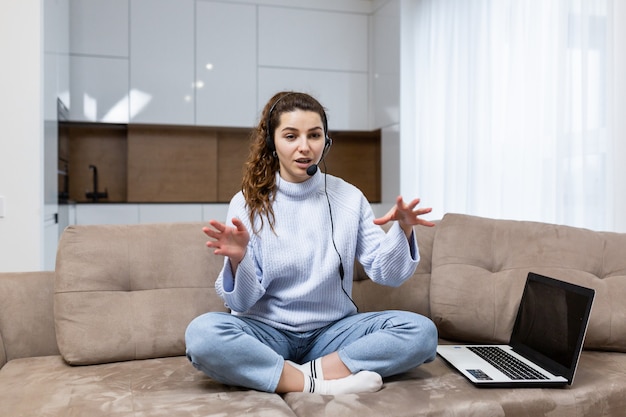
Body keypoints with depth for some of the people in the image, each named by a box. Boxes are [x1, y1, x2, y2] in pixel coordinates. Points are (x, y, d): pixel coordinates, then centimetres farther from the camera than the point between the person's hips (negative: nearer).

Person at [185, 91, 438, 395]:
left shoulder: (349, 198, 0)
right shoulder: (247, 203, -6)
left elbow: (386, 274, -2)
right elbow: (243, 302, -8)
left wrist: (403, 230, -20)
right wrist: (238, 260, -30)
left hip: (333, 329, 2)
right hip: (268, 330, -1)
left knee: (421, 331, -19)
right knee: (201, 333, -31)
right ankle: (319, 384, -22)